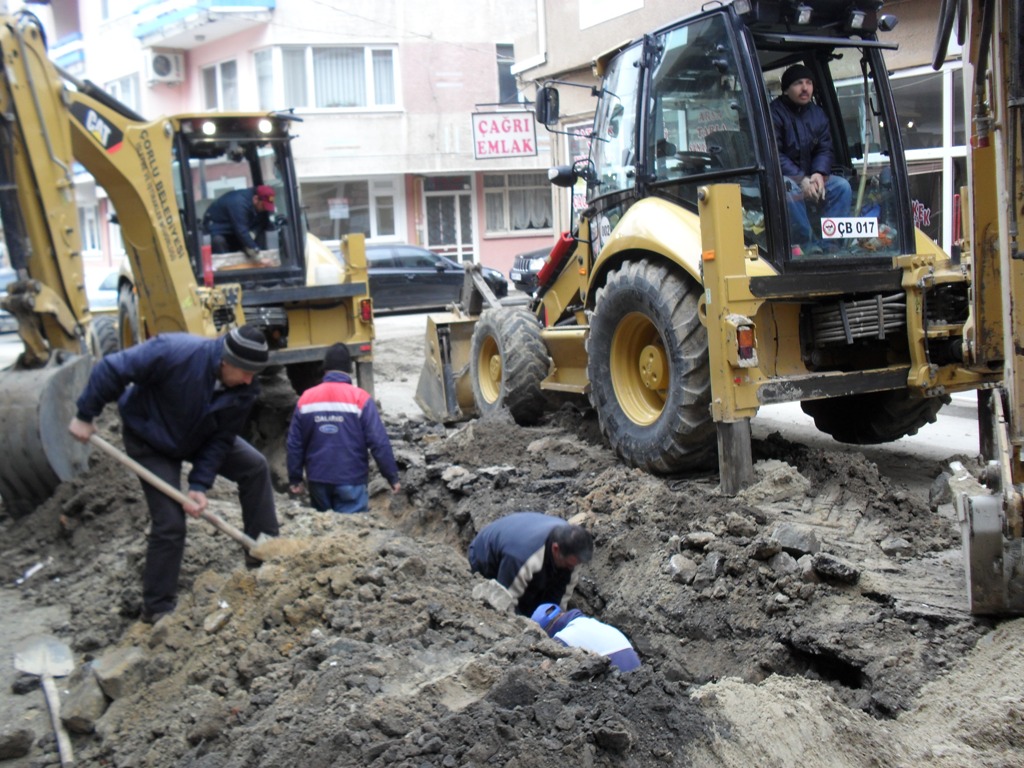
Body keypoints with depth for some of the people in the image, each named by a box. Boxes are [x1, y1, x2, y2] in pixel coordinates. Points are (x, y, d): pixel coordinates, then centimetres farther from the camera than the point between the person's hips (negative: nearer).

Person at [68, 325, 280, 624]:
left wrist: (200, 485, -23)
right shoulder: (174, 353, -39)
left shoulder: (243, 390, -22)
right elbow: (112, 370, -32)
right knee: (169, 524, -10)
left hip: (200, 438, 6)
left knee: (255, 466, -1)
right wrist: (85, 416, -24)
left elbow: (221, 439, -15)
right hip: (149, 439, -5)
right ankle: (157, 609, 5)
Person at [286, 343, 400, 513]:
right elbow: (379, 442, -13)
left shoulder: (306, 398, 2)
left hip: (318, 480, 4)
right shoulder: (360, 398, -9)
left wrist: (295, 479, 13)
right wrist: (393, 477, -5)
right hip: (351, 480, -4)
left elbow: (294, 444, 4)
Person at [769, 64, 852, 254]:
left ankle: (830, 242, -15)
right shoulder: (775, 113, -12)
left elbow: (825, 150, 8)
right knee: (788, 189, -38)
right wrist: (800, 179, -26)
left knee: (842, 186, -14)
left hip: (809, 177, 7)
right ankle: (808, 244, -31)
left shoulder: (817, 114, 10)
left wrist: (819, 174, -14)